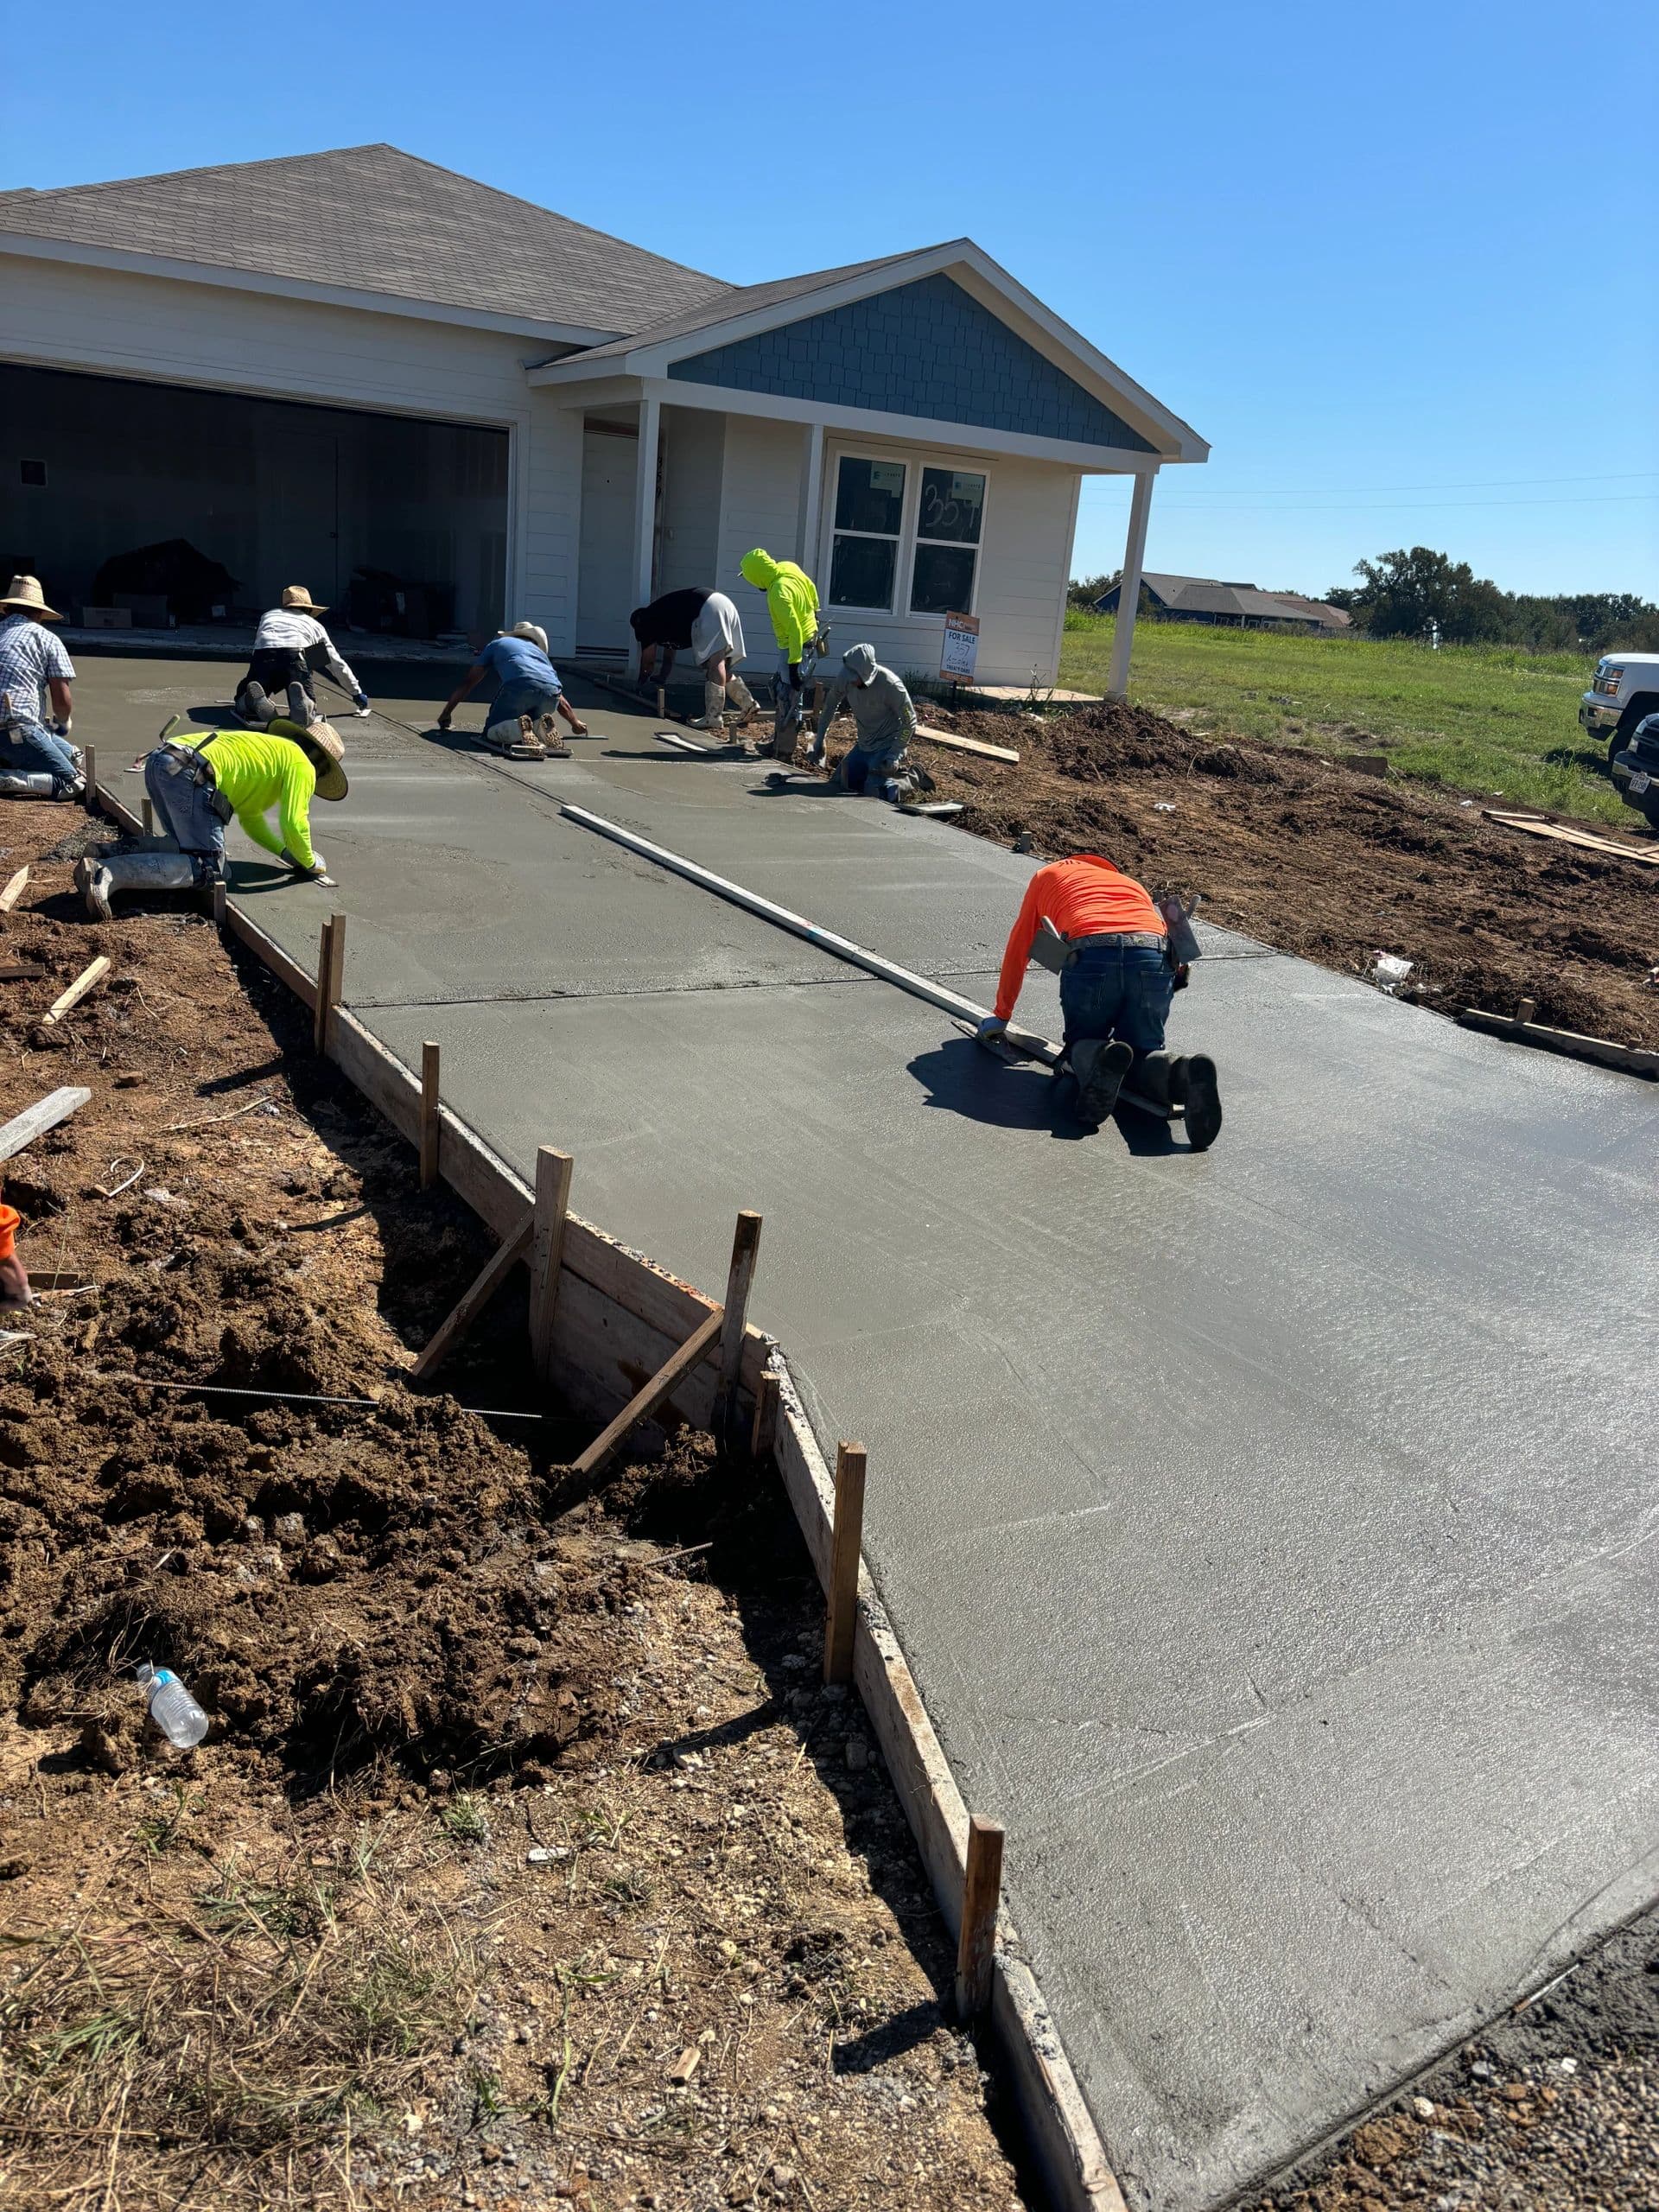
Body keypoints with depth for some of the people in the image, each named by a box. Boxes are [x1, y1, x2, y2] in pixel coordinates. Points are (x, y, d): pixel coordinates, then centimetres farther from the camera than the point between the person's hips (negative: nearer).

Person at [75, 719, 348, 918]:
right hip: (188, 772, -10)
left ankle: (106, 855, 6)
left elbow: (251, 819, 39)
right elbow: (293, 823, -2)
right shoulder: (301, 765, 9)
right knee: (205, 868, -8)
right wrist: (310, 863, 15)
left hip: (159, 761, 10)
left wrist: (288, 853, 32)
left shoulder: (270, 749, 36)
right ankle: (106, 873, -25)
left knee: (187, 847, 24)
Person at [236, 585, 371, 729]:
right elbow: (337, 664, 36)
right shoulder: (314, 624, 33)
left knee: (242, 703, 15)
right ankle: (300, 699, -30)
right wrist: (357, 692, 46)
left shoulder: (268, 615, 37)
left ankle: (255, 699, -21)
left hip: (263, 657, 1)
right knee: (308, 715, 6)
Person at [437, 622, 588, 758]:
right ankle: (543, 726, -5)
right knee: (535, 723, 30)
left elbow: (467, 682, 34)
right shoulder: (540, 651, 40)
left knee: (491, 731, 11)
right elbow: (560, 699, 43)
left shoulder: (497, 643, 34)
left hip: (519, 685, -4)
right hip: (551, 690, 4)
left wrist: (445, 715, 41)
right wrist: (575, 724, 58)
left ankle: (518, 728, -21)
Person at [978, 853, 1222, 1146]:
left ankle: (1097, 1063, -19)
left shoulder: (1047, 875, 36)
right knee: (1144, 1053, 15)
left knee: (1081, 1044, 18)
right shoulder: (1132, 885, 43)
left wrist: (1001, 1016, 48)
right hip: (1154, 957, 3)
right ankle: (1183, 1073, -21)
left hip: (1091, 958, -2)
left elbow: (1018, 950, 38)